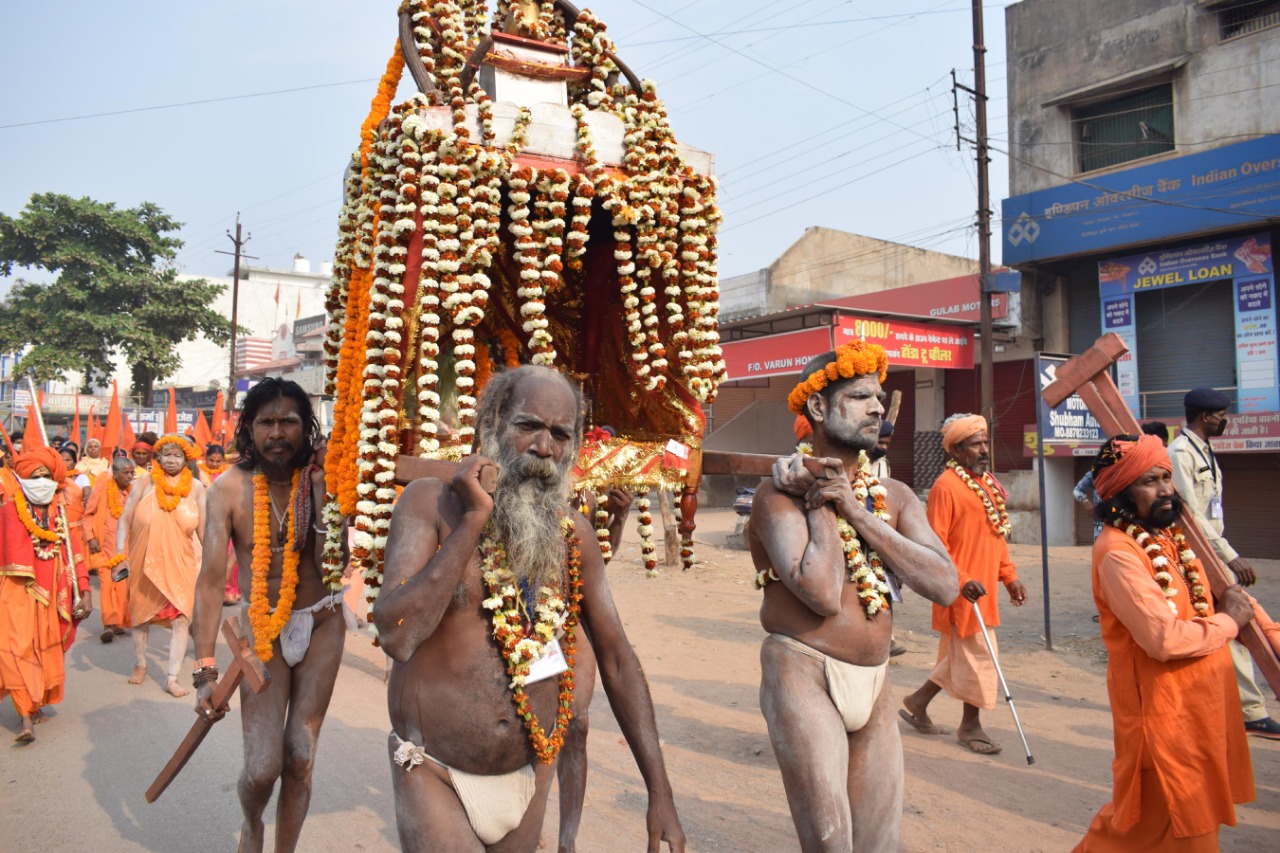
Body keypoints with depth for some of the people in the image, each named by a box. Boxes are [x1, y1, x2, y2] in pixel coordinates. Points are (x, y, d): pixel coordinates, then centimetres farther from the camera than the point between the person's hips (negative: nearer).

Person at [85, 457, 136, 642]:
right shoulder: (101, 487, -4)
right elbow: (88, 514, 2)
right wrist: (90, 538, -5)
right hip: (104, 546, -2)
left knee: (123, 584, 2)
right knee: (107, 582, -9)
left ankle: (119, 623, 12)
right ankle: (109, 624, -9)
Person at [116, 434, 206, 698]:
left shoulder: (195, 487, -3)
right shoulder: (143, 483, -4)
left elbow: (203, 529, 2)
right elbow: (125, 519, -5)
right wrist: (120, 555, -12)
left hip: (182, 563, -1)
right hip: (145, 562, 1)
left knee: (181, 618, -7)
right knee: (140, 614, 18)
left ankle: (172, 678, 3)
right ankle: (140, 665, 40)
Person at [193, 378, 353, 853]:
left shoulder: (322, 481, -10)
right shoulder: (230, 488, -12)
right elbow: (211, 580, -12)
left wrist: (328, 496, -30)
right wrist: (205, 672, -15)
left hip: (321, 625, 1)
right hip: (263, 629, -1)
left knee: (300, 760, 5)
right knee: (262, 767, -5)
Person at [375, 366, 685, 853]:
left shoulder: (573, 532, -3)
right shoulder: (431, 503, -12)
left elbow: (617, 657, 1)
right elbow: (397, 636, -24)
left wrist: (660, 794, -2)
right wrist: (473, 520, -25)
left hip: (531, 773, 4)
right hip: (436, 774, -3)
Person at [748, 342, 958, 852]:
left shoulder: (893, 496, 7)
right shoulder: (781, 493, -11)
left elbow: (945, 585, -8)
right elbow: (822, 594, -24)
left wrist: (856, 511, -12)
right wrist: (820, 502, -14)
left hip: (875, 684, 6)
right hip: (805, 675, -6)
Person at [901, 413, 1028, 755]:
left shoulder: (989, 482, 12)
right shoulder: (946, 486, -16)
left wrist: (1010, 576, 15)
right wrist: (961, 581, -24)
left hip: (984, 587, 9)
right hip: (963, 591, -9)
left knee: (960, 654, 16)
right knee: (978, 653, 1)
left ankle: (918, 701, 31)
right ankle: (970, 725, 19)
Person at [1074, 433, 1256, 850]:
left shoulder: (1170, 534, 6)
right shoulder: (1119, 553, -24)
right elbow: (1165, 638, -29)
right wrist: (1229, 621, -14)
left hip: (1200, 701, 9)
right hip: (1161, 707, -9)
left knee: (1195, 812, 21)